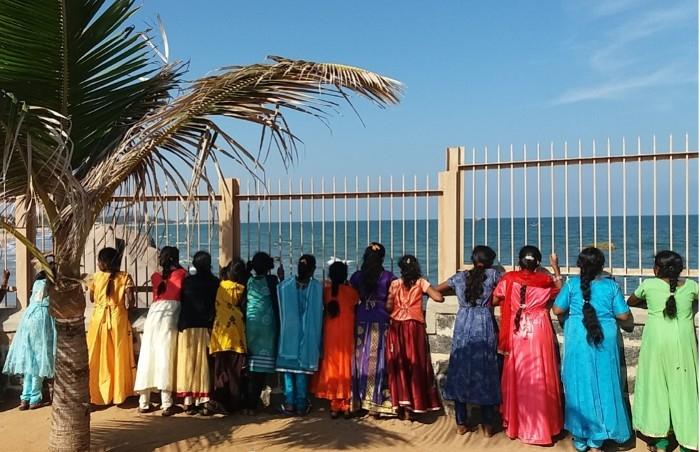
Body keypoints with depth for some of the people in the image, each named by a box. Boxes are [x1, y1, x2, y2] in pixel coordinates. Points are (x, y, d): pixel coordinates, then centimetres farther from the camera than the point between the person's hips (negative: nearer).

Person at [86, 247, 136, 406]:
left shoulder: (96, 277, 0)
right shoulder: (125, 277, -4)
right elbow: (130, 302, -10)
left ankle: (98, 394, 14)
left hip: (99, 318, 1)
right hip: (118, 318, -1)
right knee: (118, 356, 8)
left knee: (98, 357, 10)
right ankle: (118, 394, 13)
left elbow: (92, 298, 12)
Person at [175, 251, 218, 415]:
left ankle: (189, 401, 9)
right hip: (206, 327, 0)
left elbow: (183, 304, -2)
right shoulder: (214, 283, -3)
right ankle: (204, 402, 3)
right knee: (204, 364, 5)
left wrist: (181, 324, 6)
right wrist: (211, 322, 9)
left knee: (188, 363, 8)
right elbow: (216, 306, 0)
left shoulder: (187, 281, -4)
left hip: (188, 327, 0)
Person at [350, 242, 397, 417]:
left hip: (361, 321, 2)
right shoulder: (388, 277, -2)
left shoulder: (357, 276, 3)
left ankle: (359, 400, 15)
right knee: (378, 361, 3)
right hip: (381, 322, -2)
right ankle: (376, 403, 5)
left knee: (361, 359, 10)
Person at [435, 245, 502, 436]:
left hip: (462, 326, 2)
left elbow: (436, 290, 18)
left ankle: (461, 423, 14)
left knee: (461, 370, 9)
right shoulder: (493, 274, 1)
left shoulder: (459, 277, 9)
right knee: (485, 371, 6)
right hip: (485, 326, -2)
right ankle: (488, 425, 13)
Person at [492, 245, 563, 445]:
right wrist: (556, 268, 21)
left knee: (517, 379, 11)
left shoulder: (509, 278, -3)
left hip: (516, 334, 1)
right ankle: (541, 427, 13)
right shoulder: (546, 280, -1)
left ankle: (515, 425, 21)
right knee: (540, 380, 6)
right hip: (539, 332, 0)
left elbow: (495, 300, 3)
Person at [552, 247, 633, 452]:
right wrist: (629, 324, 20)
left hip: (577, 342, 0)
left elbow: (557, 310, -6)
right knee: (602, 385, 10)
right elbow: (623, 315, -3)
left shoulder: (572, 284, -5)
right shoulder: (611, 285, -4)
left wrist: (567, 318, 16)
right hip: (605, 341, 0)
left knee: (579, 385, 8)